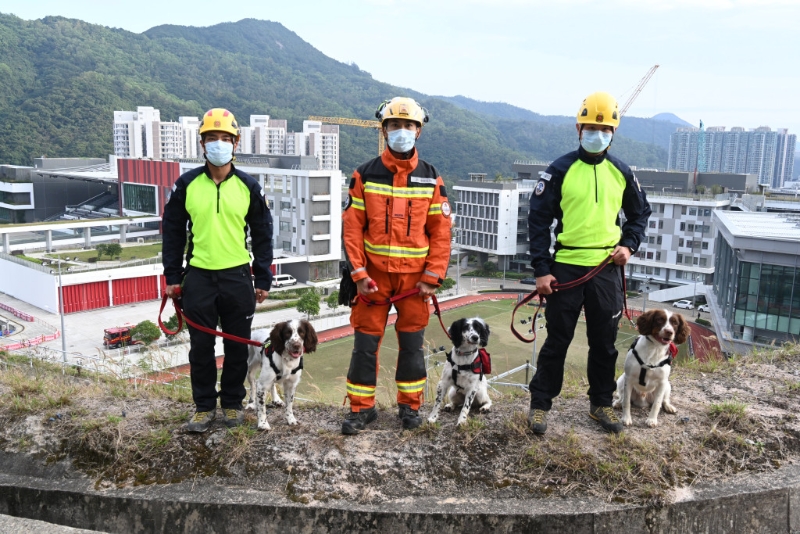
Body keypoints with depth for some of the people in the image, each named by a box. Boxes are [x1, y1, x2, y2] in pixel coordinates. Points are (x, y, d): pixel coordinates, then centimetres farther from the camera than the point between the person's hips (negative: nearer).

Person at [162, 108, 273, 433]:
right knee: (201, 347, 7)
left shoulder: (249, 187, 1)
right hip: (198, 278, 0)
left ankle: (232, 403, 25)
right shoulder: (187, 184, 1)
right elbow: (173, 231, 6)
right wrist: (172, 277, 2)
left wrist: (263, 279, 1)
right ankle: (204, 406, 22)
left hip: (238, 277, 0)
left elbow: (262, 234, 5)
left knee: (237, 346, 8)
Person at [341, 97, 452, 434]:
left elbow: (441, 231, 1)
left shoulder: (431, 179, 3)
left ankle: (410, 404, 25)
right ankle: (361, 407, 17)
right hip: (374, 275, 0)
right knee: (365, 343, 4)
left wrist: (432, 277, -5)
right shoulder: (365, 175, 0)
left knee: (412, 343, 9)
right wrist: (359, 274, -9)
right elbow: (352, 227, -2)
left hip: (415, 276, 1)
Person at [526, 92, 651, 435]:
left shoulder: (621, 173, 7)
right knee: (557, 340, 4)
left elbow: (640, 213, 19)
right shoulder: (560, 170, -4)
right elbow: (539, 219, -5)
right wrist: (541, 270, -10)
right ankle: (540, 404, 18)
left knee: (604, 342, 12)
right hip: (566, 268, -3)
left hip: (607, 269, 3)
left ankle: (601, 403, 28)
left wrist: (629, 245, 1)